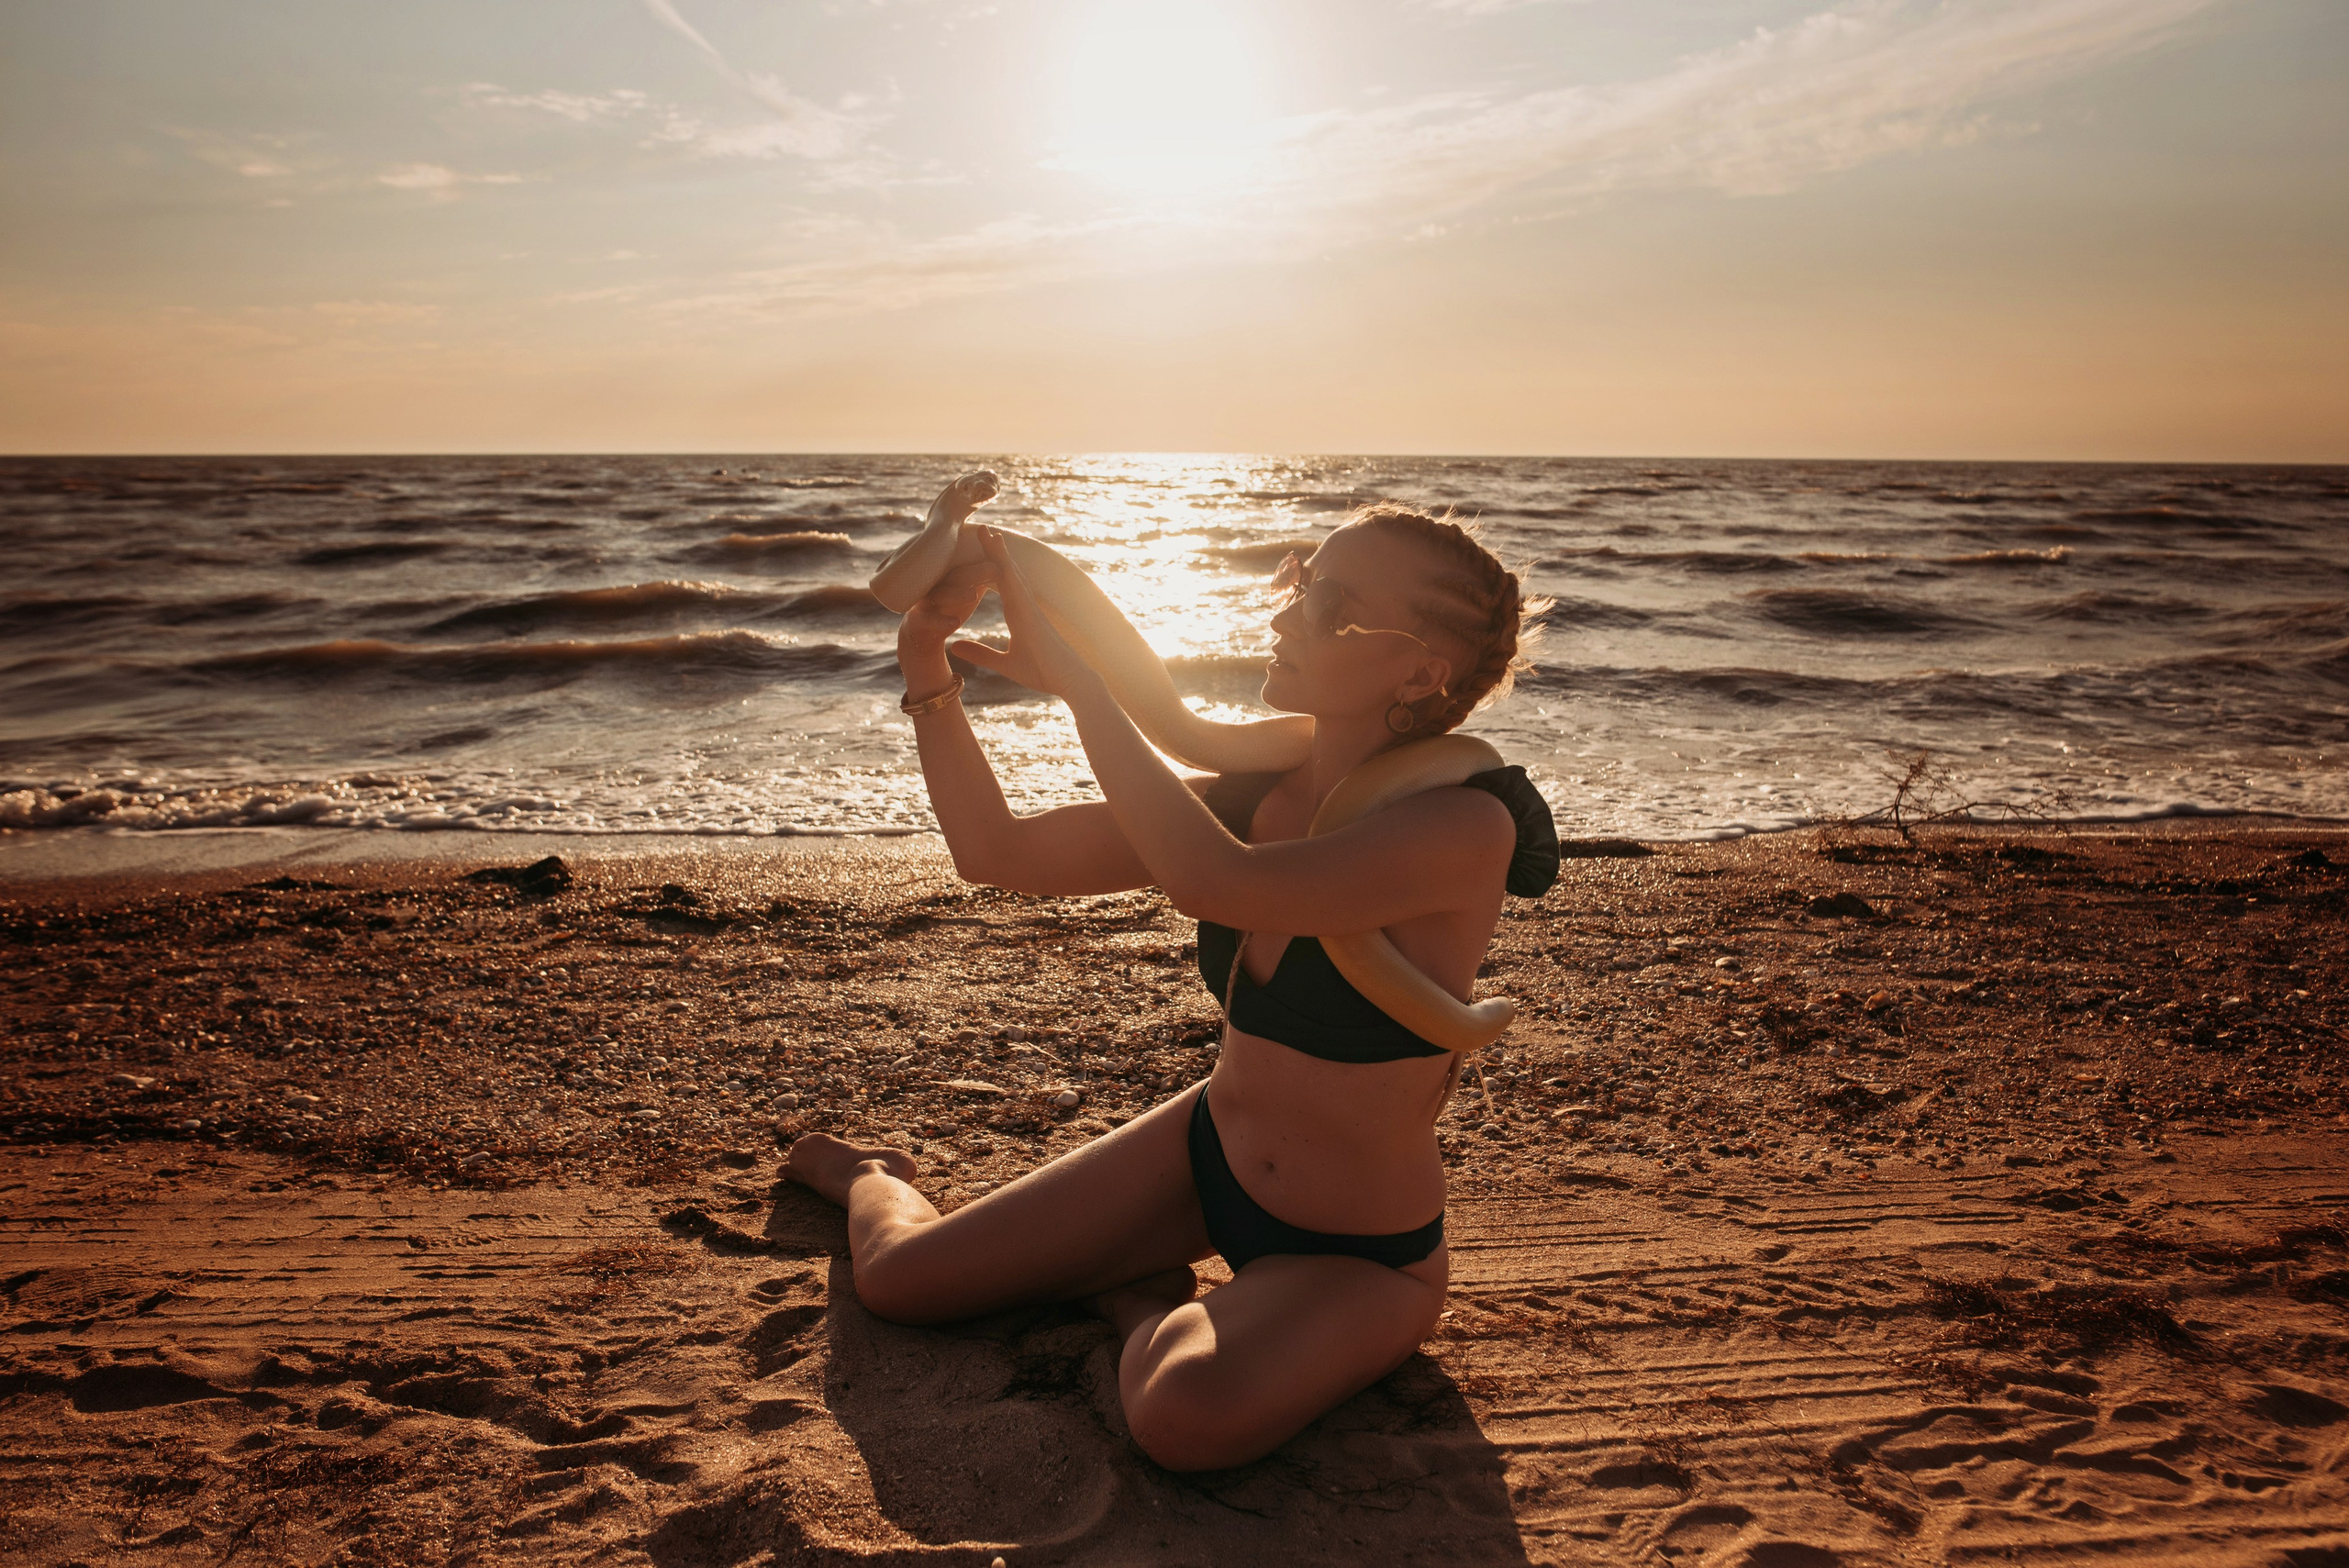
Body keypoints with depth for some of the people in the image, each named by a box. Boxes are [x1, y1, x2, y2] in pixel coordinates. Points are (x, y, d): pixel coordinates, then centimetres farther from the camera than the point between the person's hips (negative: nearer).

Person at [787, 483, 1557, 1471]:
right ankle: (873, 1180, 40)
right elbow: (994, 852, -5)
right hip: (1206, 1155, 5)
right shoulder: (1255, 796, -7)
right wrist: (927, 670, -18)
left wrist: (1078, 680, -32)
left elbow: (1210, 881, -41)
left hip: (1356, 1254, -5)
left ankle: (1137, 1304, 1)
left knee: (1187, 1415, -35)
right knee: (899, 1281, 5)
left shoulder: (1468, 827, -26)